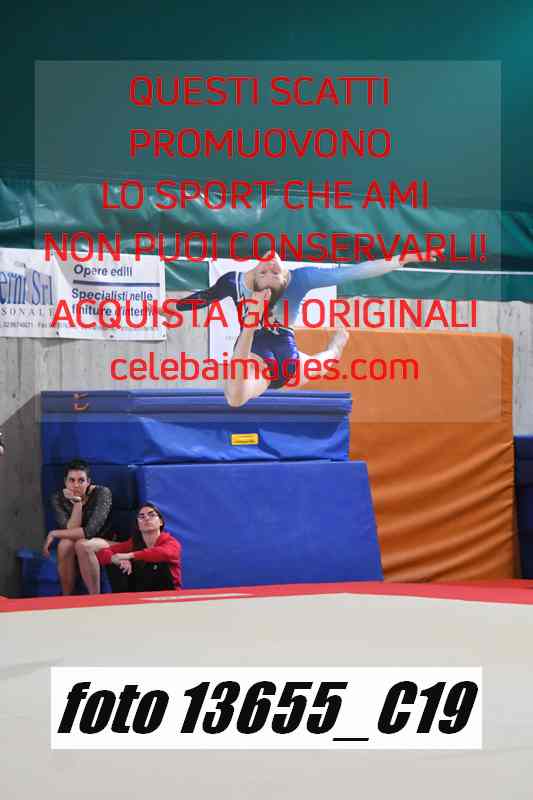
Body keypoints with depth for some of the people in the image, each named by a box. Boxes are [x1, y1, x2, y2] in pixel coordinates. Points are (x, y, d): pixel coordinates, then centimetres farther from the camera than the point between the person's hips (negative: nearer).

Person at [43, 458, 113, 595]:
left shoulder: (102, 493, -20)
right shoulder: (58, 498, -9)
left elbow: (90, 531, -29)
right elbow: (71, 530, -20)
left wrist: (54, 534, -22)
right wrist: (77, 503, -30)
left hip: (104, 543, -3)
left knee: (81, 544, -33)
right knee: (65, 544, -29)